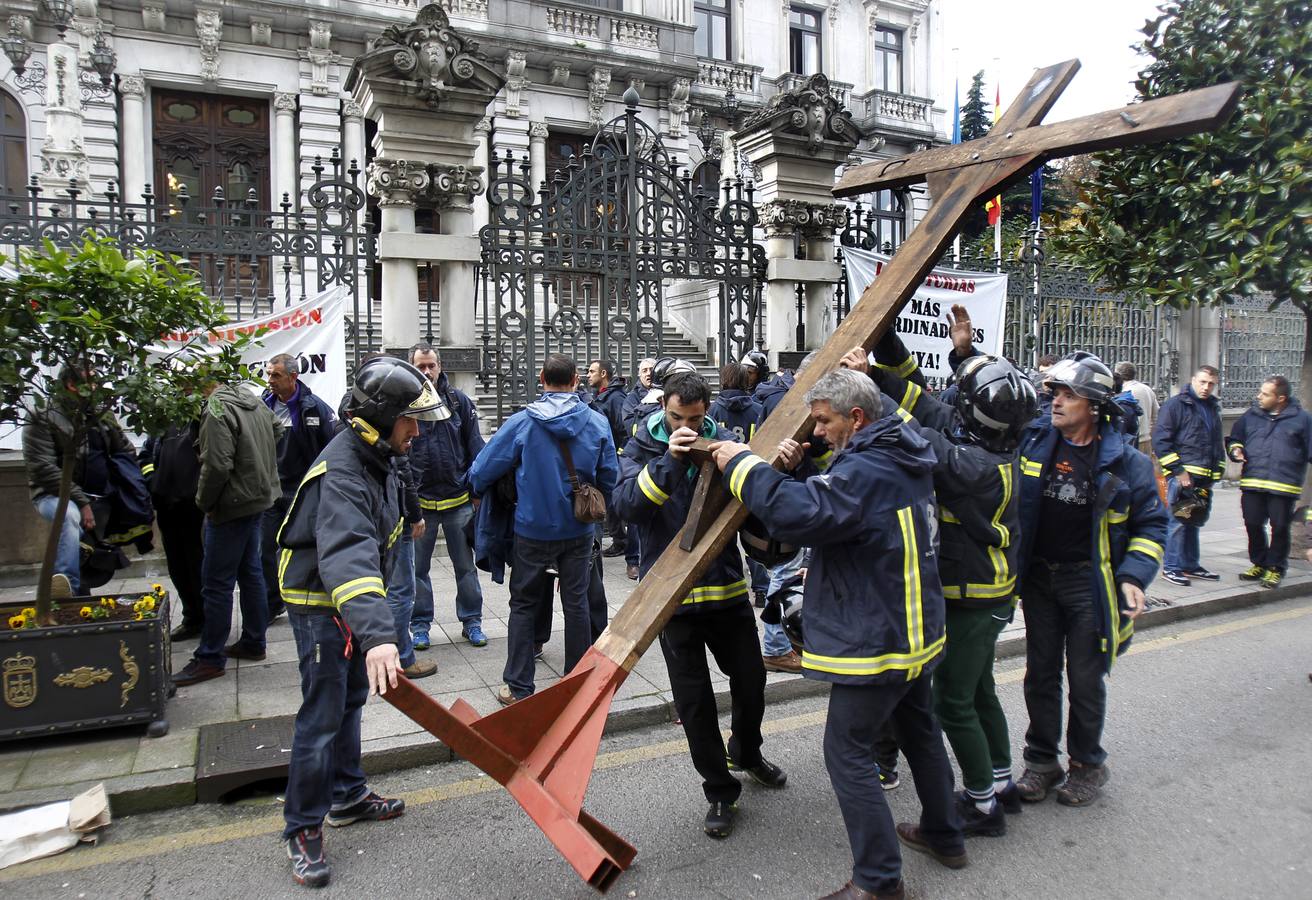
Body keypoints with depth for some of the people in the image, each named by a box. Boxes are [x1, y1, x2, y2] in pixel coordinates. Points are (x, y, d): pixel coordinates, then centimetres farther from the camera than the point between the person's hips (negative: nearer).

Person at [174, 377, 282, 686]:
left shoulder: (217, 410, -19)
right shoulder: (253, 400, 7)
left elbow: (217, 466, -23)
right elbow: (277, 432, 21)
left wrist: (204, 502, -9)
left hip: (233, 505, -9)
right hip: (259, 498, 9)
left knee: (217, 582, -1)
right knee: (251, 572, 17)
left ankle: (210, 658, 7)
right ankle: (253, 643, 27)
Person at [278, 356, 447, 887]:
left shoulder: (376, 456, 2)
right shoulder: (342, 472, -31)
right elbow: (347, 555, -46)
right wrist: (376, 634, -58)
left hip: (351, 601, 10)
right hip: (320, 604, -10)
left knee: (350, 702, 21)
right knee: (322, 716, -2)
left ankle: (347, 798, 38)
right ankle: (303, 830, 15)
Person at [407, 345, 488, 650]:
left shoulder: (458, 400, 1)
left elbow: (474, 444, 4)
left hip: (458, 498, 1)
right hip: (418, 500, 0)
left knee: (465, 564, 11)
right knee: (417, 567, 11)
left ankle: (471, 621, 24)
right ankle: (420, 624, 26)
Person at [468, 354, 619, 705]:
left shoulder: (522, 422, -12)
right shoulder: (598, 423, -6)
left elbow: (482, 472, -9)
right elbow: (609, 479, 1)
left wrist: (478, 493, 13)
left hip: (533, 529, -2)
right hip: (579, 530, 2)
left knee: (523, 606, 11)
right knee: (576, 604, 13)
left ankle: (518, 687, 15)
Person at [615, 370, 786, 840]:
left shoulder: (722, 440, -1)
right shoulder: (642, 448, -4)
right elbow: (626, 505, -20)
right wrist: (668, 459, -32)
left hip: (727, 587, 2)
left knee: (751, 681, 16)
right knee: (694, 700, 4)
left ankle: (746, 752, 46)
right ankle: (720, 792, 23)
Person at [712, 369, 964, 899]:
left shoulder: (866, 471, -25)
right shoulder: (903, 460, 8)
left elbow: (800, 514, -36)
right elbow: (832, 503, 14)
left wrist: (743, 465, -25)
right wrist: (796, 471, -3)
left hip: (873, 640, -10)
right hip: (915, 630, 11)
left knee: (847, 751, 0)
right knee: (919, 731, 24)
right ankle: (944, 836, 42)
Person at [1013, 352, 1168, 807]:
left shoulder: (1125, 461, -7)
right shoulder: (1033, 440, -3)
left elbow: (1151, 523, 2)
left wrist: (1134, 576, -12)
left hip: (1090, 583, -2)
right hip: (1038, 578, 2)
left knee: (1085, 679, 7)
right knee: (1040, 674, 11)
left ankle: (1087, 764, 27)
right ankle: (1041, 760, 26)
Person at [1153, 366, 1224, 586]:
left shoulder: (1212, 408, 19)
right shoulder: (1176, 405, -5)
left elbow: (1217, 442, 28)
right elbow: (1160, 440, -12)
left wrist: (1218, 469, 16)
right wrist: (1178, 470, -16)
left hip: (1205, 477, 8)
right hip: (1182, 474, -7)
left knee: (1194, 522, 14)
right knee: (1178, 521, -7)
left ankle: (1190, 565, 23)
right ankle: (1171, 567, 0)